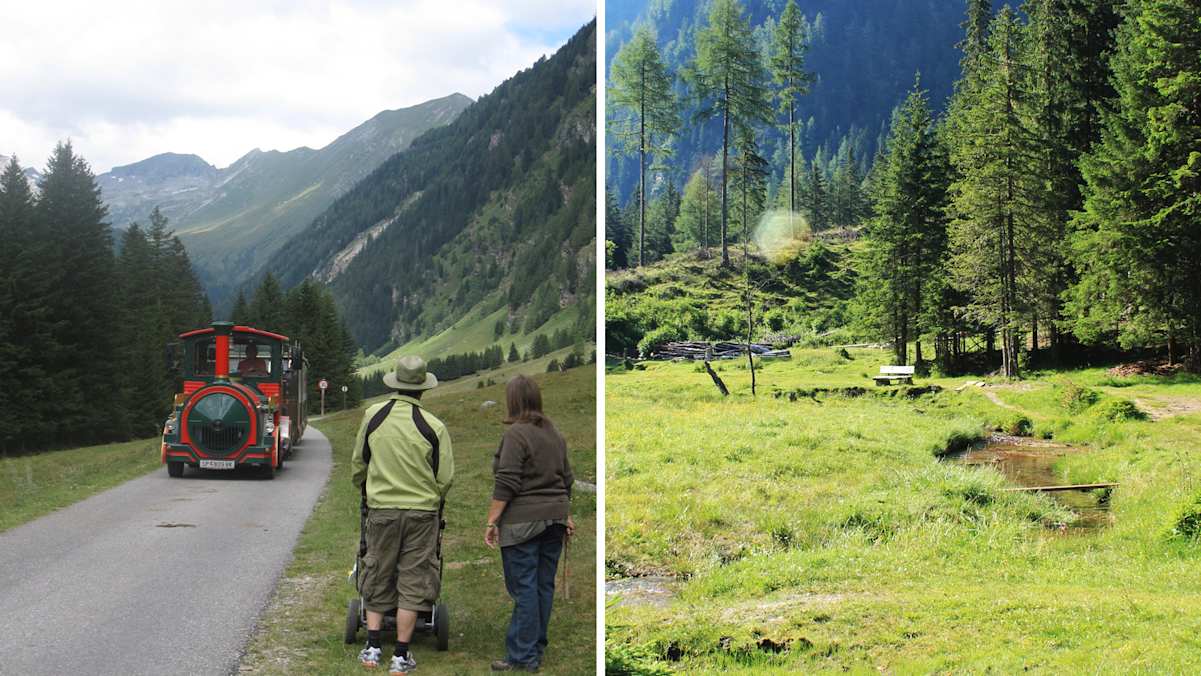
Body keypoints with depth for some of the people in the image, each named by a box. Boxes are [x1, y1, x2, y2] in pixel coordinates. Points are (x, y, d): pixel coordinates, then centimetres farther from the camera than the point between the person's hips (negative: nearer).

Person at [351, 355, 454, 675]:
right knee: (413, 581, 5)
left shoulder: (373, 416, -3)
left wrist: (364, 488, 28)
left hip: (380, 508, 2)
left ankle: (372, 648, 16)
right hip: (422, 512, -2)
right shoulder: (434, 427, -12)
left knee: (377, 579, 16)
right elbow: (445, 478, -5)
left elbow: (358, 463, 9)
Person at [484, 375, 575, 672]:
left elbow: (506, 484, -16)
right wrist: (565, 515, 25)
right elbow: (566, 480, 18)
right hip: (554, 518, 8)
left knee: (524, 588, -5)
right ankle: (536, 648, 17)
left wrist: (492, 520, -13)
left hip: (523, 522, -8)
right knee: (544, 585, 11)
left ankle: (523, 657, -4)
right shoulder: (554, 433, 13)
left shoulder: (516, 433, -11)